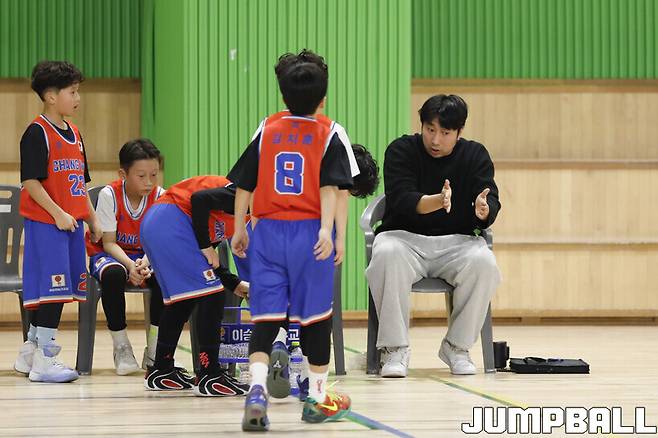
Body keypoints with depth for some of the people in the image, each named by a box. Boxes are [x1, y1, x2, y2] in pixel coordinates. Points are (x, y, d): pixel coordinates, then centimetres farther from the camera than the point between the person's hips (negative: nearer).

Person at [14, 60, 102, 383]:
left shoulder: (73, 133, 15)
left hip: (71, 222, 8)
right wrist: (58, 214, -18)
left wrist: (92, 219, 18)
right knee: (52, 288, -10)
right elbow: (30, 181, -16)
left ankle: (30, 353, 21)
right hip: (45, 222, -8)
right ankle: (44, 361, -6)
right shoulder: (37, 133, -10)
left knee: (54, 291, 10)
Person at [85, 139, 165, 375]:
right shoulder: (109, 195, -18)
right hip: (109, 254, -2)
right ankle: (121, 347, -20)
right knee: (114, 274, -39)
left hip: (145, 256, 2)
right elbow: (109, 242, -16)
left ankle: (154, 351, -16)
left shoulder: (159, 196, -11)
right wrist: (130, 265, -35)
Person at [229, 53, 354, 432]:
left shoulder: (267, 130, 8)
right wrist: (327, 230, -16)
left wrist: (239, 229, 18)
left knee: (266, 316, 0)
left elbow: (244, 185, 9)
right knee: (315, 315, 10)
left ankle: (257, 388, -20)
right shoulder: (329, 134, 1)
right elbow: (329, 187, -11)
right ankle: (317, 397, 20)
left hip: (268, 231, 2)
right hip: (309, 232, -2)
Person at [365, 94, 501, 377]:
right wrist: (438, 201, -37)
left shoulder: (475, 155, 6)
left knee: (484, 263, -31)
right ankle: (394, 348, -25)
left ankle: (457, 346, -12)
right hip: (405, 236, -2)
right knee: (387, 256, -36)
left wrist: (483, 211, -33)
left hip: (456, 241, 2)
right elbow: (402, 201, -17)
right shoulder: (401, 150, -2)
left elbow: (491, 204, -6)